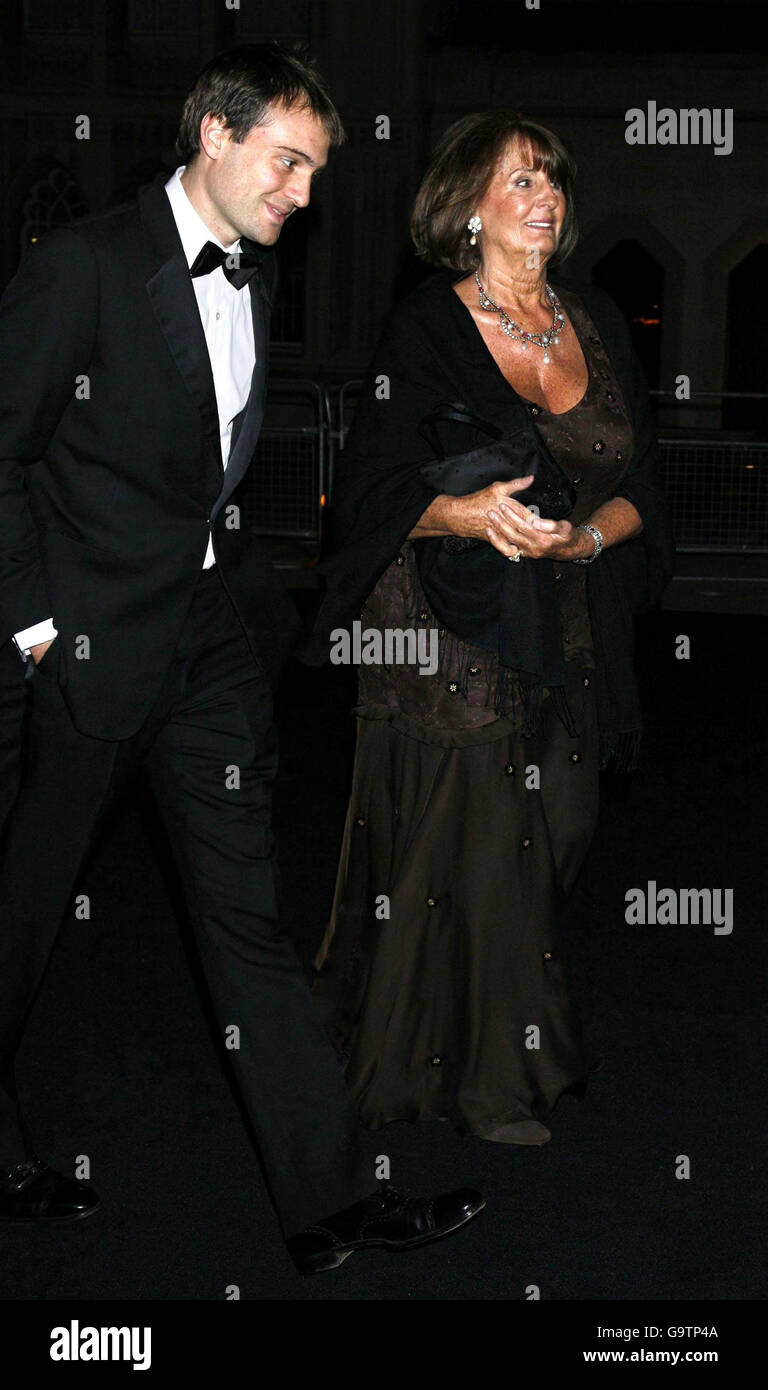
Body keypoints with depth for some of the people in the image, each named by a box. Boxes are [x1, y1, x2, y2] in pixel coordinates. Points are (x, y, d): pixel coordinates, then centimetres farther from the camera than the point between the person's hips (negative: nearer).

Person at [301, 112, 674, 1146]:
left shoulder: (598, 322, 11)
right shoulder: (424, 330, -4)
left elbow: (641, 485, 11)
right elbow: (372, 493, -7)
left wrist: (586, 534, -10)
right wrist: (471, 515, -26)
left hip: (568, 631, 5)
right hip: (450, 633, -4)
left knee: (551, 840, 2)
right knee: (468, 847, -4)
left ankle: (509, 1058, 20)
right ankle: (486, 1077, 14)